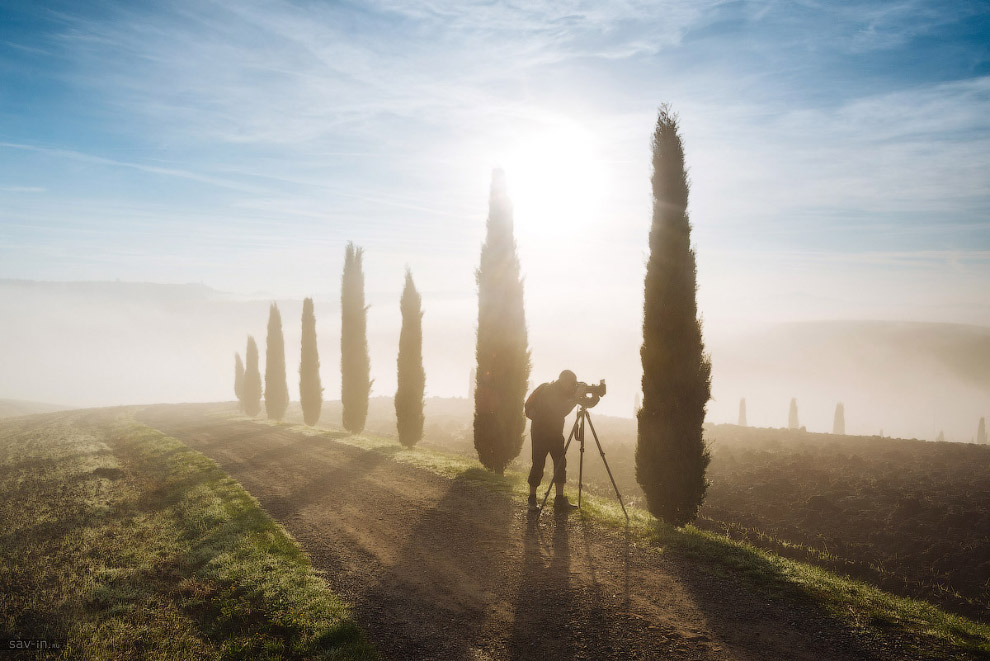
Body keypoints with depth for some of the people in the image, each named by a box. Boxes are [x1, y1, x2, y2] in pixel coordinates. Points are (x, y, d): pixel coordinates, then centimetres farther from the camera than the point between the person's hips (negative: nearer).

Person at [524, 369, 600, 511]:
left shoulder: (566, 393, 3)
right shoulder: (548, 391, -15)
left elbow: (588, 403, 1)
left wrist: (594, 397, -17)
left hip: (556, 432, 7)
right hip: (540, 432, -7)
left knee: (560, 463, 1)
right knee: (538, 465, -7)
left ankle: (560, 498, 7)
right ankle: (532, 499, 1)